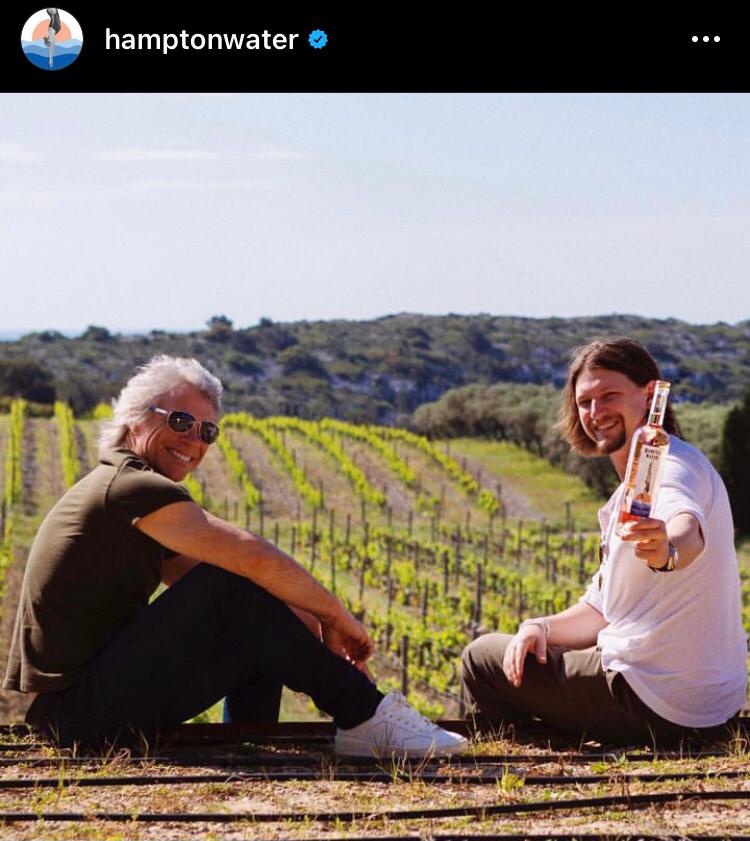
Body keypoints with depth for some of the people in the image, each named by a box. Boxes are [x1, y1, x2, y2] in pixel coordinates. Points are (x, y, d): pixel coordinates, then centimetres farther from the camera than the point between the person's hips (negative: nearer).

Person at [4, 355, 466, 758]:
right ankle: (366, 718, -11)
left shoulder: (138, 504, 18)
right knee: (239, 593, -18)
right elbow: (254, 558, -24)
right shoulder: (132, 486, -15)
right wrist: (336, 616, -9)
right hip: (79, 711, -10)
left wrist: (316, 629, 2)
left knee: (264, 624, 8)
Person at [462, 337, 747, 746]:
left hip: (657, 708, -10)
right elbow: (603, 611, 15)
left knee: (482, 657, 3)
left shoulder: (672, 467, -16)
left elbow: (690, 529, -41)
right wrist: (541, 627, -3)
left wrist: (668, 549, -64)